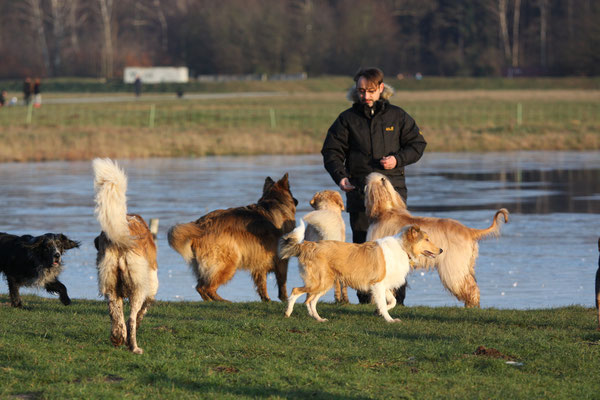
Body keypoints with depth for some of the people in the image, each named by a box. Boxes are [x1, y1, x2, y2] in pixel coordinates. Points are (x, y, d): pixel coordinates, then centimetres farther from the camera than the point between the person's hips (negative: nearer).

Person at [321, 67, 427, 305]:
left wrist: (398, 159, -6)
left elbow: (417, 144, 12)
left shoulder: (397, 116, 8)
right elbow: (332, 152, 8)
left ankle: (397, 299, 1)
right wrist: (340, 176, -9)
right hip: (359, 191, 1)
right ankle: (365, 300, 6)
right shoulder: (347, 119, 8)